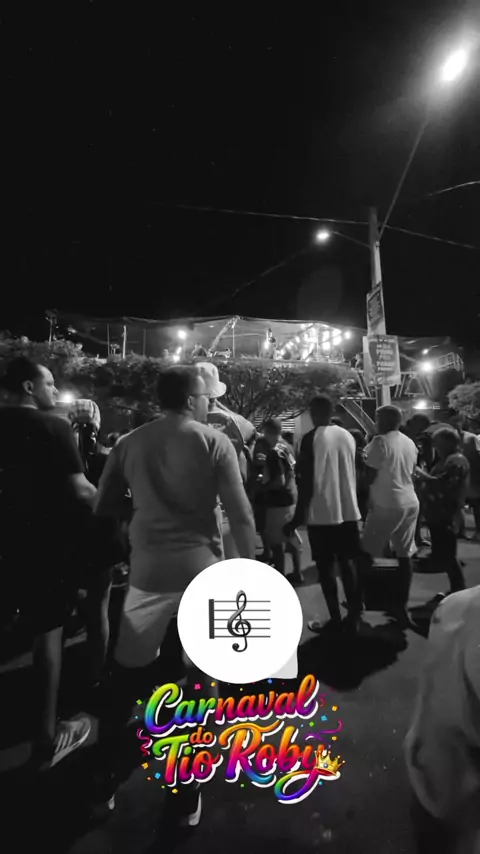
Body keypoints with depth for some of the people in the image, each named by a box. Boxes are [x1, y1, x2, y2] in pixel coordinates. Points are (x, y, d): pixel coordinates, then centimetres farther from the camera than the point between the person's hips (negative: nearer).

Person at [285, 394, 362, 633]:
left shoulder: (311, 439, -13)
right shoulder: (348, 436, 5)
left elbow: (306, 482, -15)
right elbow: (352, 473, 13)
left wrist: (298, 517, -8)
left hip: (322, 513, -5)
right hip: (348, 510, 6)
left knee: (326, 566, 7)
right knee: (348, 562, 16)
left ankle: (335, 620, 14)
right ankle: (354, 616, 24)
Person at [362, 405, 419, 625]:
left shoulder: (380, 441, -13)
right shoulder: (410, 443, 10)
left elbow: (370, 476, -13)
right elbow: (412, 474, 17)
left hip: (386, 504, -7)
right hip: (410, 502, 7)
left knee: (367, 552, 6)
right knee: (405, 555, 10)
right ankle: (402, 605, 18)